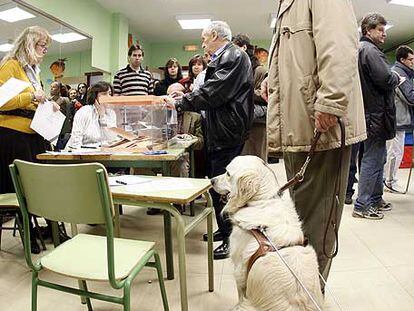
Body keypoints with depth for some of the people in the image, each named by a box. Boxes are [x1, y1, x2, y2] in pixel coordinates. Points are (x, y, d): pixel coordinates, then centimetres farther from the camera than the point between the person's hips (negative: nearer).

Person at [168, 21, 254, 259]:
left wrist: (179, 103, -12)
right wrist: (182, 99, 13)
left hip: (228, 133, -10)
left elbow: (212, 93, -20)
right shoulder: (223, 58, 19)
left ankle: (232, 239, 6)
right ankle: (224, 230, 28)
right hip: (219, 132, 10)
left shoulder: (234, 56, -11)